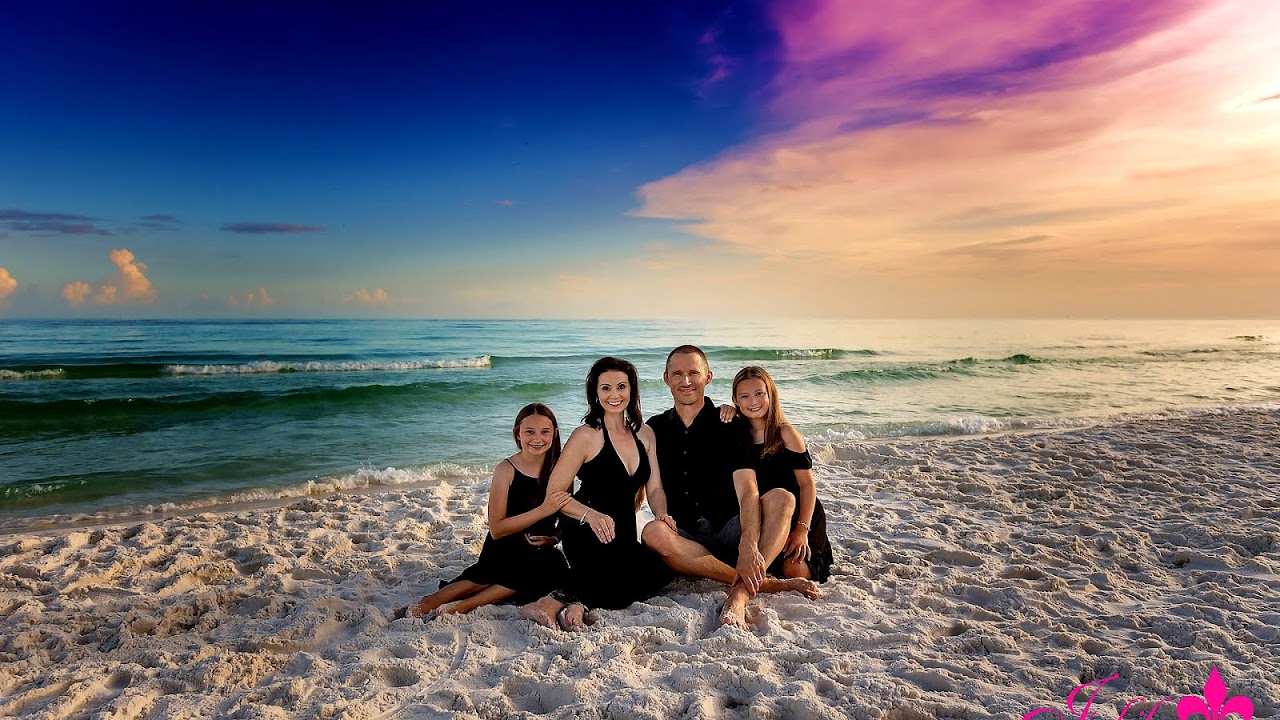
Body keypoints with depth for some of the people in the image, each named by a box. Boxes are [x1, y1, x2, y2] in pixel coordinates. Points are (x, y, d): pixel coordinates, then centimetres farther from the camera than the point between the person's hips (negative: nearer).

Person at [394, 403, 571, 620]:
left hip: (541, 551, 4)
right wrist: (542, 511, -23)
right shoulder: (506, 470, -7)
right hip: (504, 549, -4)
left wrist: (553, 538, -9)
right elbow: (496, 529, -13)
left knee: (557, 568, -31)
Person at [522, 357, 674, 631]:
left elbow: (654, 488, 11)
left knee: (662, 570, -23)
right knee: (654, 570, -30)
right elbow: (554, 494, -7)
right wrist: (591, 515, -24)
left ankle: (577, 602, -19)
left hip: (624, 536, 7)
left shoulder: (645, 434, 13)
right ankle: (562, 599, -22)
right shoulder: (586, 436, -5)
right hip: (587, 535, -6)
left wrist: (662, 517, -11)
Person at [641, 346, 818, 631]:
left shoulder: (728, 425, -2)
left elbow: (748, 492, -15)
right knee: (652, 533, -33)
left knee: (781, 499, -26)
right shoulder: (656, 428, 10)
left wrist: (748, 548, -31)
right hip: (686, 539, 2)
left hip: (729, 532, -1)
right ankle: (764, 583, -31)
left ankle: (740, 594, -37)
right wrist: (662, 515, -11)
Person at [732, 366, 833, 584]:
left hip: (801, 513, -4)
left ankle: (816, 552, 15)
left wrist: (802, 529, -22)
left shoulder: (785, 433, -16)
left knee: (794, 570, -20)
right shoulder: (741, 433, -2)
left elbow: (807, 483, -15)